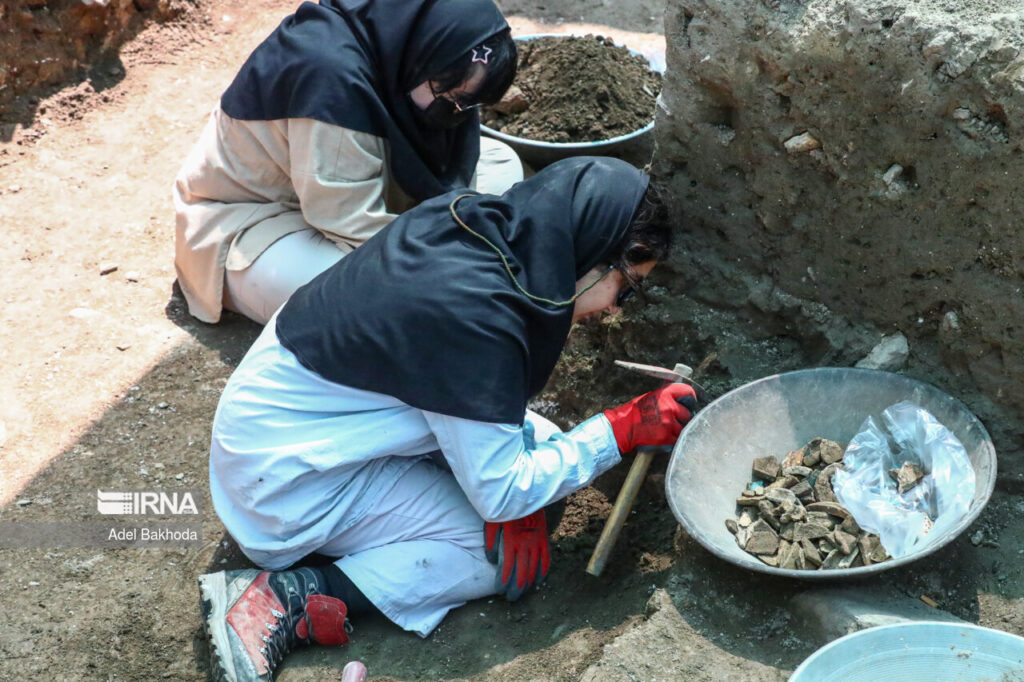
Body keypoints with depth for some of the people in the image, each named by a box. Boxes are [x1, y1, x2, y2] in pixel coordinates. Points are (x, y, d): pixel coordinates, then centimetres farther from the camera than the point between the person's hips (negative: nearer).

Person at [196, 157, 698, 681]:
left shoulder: (471, 220, -8)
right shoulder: (472, 313, -32)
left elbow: (479, 388, 5)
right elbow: (500, 493, -22)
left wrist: (515, 498, -5)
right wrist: (622, 430, -15)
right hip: (285, 476, -8)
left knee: (535, 441, 6)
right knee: (504, 556, -7)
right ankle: (286, 602, -12)